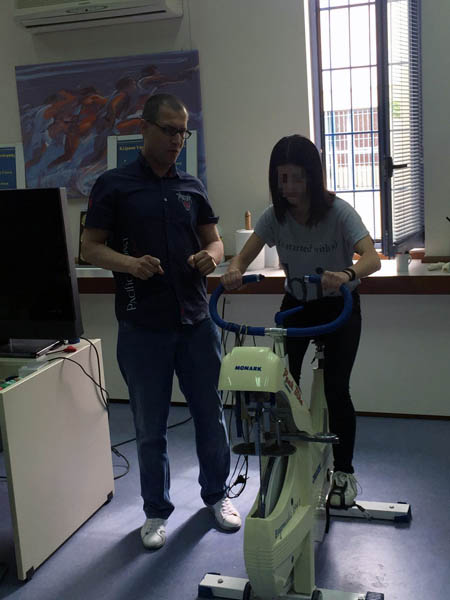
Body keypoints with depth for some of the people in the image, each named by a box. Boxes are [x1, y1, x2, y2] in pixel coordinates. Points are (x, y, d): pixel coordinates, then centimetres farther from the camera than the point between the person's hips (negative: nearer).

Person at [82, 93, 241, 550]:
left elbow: (214, 239, 14)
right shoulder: (113, 185, -2)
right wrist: (130, 263, -23)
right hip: (143, 327, -3)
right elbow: (91, 247, -3)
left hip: (196, 320, 4)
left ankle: (216, 494, 34)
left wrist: (211, 256, -10)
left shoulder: (192, 187, 10)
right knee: (150, 427, 8)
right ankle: (156, 512, 26)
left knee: (210, 415, 13)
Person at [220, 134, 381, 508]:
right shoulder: (275, 216, -13)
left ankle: (344, 473, 13)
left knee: (336, 390, -7)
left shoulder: (338, 212, -23)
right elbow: (243, 257, -15)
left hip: (339, 306, -3)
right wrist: (235, 272, -39)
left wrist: (346, 275, -56)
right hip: (296, 305, 3)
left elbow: (371, 258, -34)